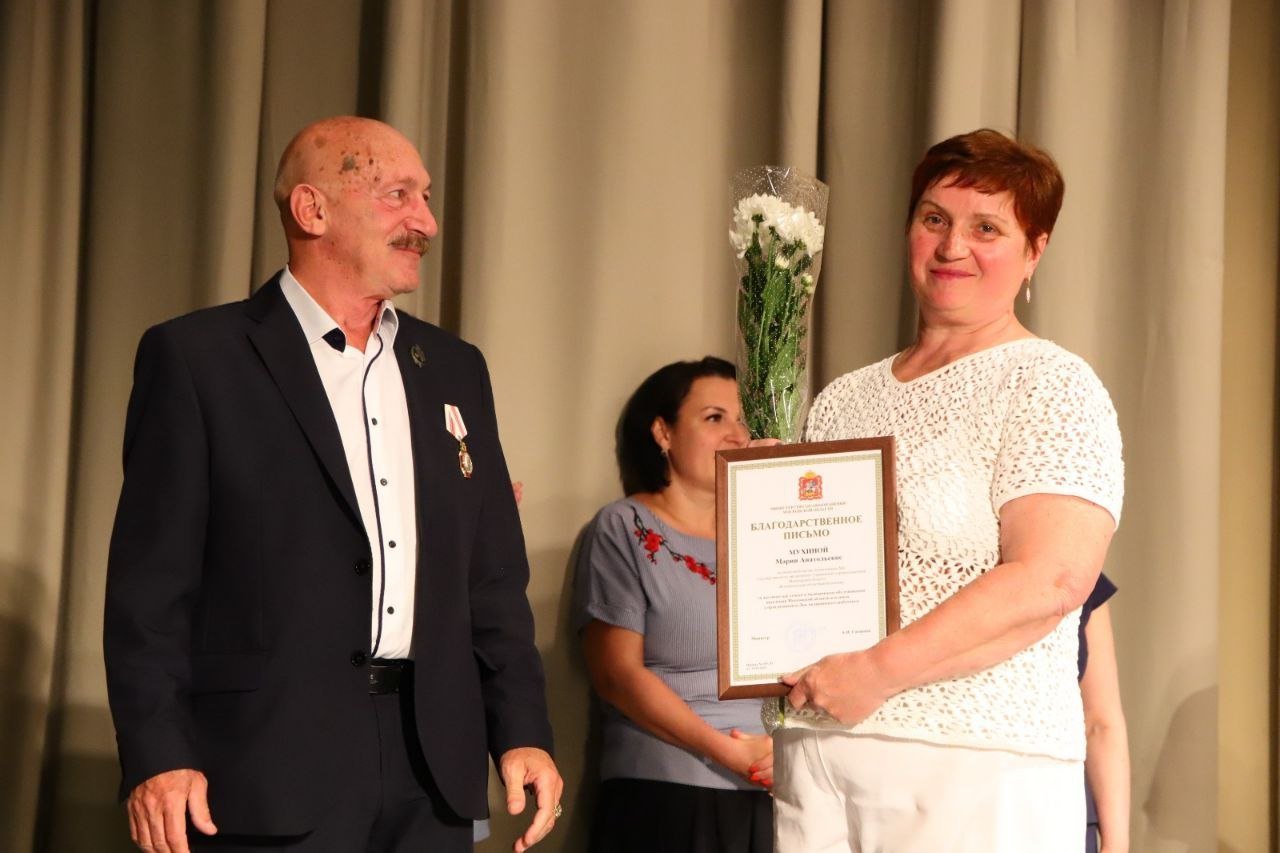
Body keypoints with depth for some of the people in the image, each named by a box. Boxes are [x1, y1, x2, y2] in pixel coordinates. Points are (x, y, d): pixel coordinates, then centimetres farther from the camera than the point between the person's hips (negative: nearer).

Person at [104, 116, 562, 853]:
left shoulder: (454, 368, 14)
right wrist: (157, 755, -13)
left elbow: (493, 578, 15)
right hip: (271, 769, -5)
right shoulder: (197, 357, -2)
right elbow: (152, 580, -6)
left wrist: (522, 732, 6)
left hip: (433, 769, 5)